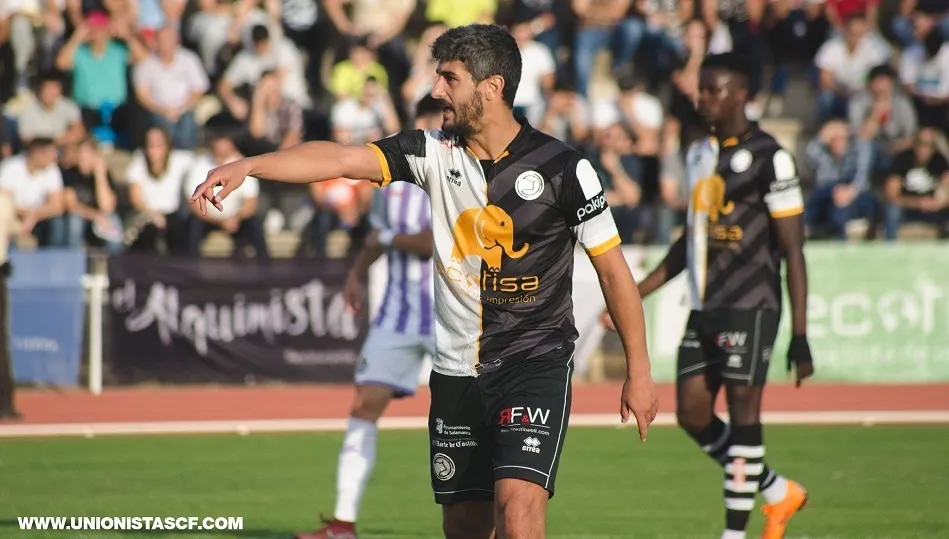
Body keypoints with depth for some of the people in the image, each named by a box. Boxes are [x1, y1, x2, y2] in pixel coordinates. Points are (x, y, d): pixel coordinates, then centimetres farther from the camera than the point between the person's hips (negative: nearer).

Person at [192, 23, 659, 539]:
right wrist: (249, 164, -22)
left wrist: (639, 371, -3)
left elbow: (613, 268, -3)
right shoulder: (434, 152, 1)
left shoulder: (562, 167, -9)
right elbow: (340, 158, -9)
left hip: (537, 363, -5)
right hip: (456, 370, 5)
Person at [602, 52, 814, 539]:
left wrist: (799, 336, -14)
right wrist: (637, 293, 22)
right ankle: (777, 491, 23)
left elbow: (793, 251, -10)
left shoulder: (768, 157, -9)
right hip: (704, 308, 8)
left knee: (743, 411, -7)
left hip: (749, 307, -8)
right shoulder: (699, 153, 14)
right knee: (692, 413, 5)